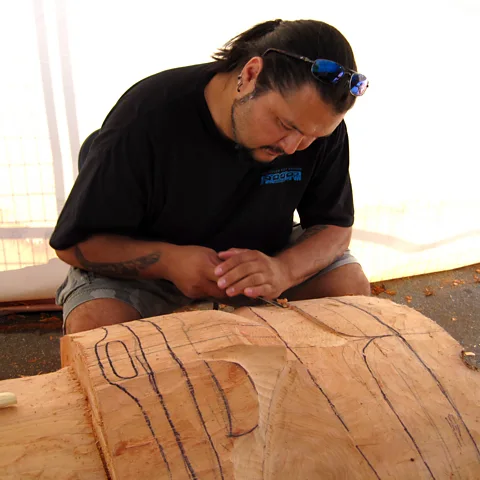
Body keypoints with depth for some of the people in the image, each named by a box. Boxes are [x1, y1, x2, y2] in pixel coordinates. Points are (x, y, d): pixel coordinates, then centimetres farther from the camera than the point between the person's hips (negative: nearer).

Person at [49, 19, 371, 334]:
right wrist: (168, 260, -37)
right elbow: (74, 242, -19)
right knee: (93, 325, -30)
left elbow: (335, 226, -10)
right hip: (144, 263, -2)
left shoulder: (319, 123, -18)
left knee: (350, 284, -16)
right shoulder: (146, 117, -27)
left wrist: (284, 270, -33)